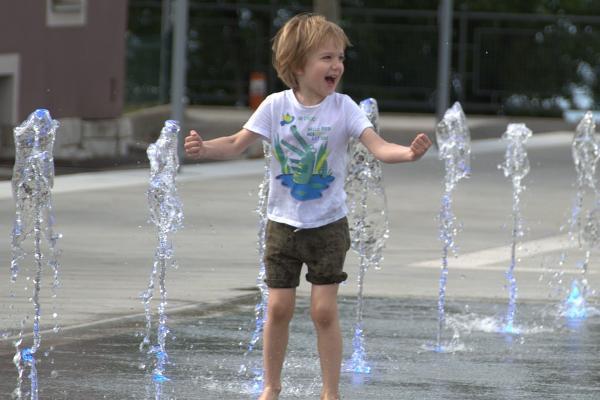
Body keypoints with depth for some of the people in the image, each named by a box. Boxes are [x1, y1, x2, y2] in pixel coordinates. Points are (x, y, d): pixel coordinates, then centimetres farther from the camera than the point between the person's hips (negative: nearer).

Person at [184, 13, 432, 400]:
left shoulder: (343, 107, -9)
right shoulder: (277, 106, -6)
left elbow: (378, 146, -18)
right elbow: (237, 144, -3)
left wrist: (408, 152, -39)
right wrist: (204, 148, -22)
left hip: (328, 225, -1)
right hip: (284, 223, 1)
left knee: (325, 310, -3)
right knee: (279, 308, 5)